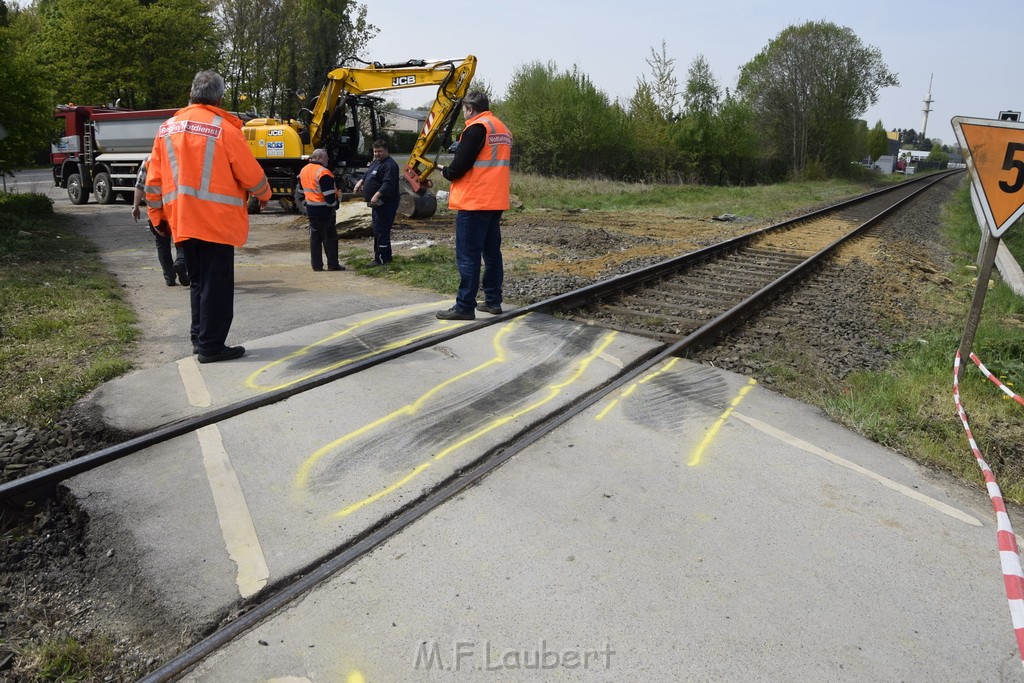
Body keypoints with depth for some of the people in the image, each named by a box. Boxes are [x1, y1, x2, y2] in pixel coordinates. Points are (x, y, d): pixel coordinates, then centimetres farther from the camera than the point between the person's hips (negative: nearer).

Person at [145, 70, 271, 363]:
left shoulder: (167, 128, 10)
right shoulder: (223, 128, -8)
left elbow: (153, 179, 11)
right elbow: (252, 174, -6)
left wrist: (156, 213, 21)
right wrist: (264, 196, 13)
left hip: (182, 222, 6)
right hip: (216, 221, -6)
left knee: (198, 282, 17)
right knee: (217, 284, 0)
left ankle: (199, 337, 24)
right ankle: (211, 346, 3)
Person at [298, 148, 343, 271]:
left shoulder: (304, 170, 12)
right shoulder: (323, 172, -17)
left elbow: (301, 190, 19)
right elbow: (329, 193, -21)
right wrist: (333, 204, -9)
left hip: (311, 210, 8)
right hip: (324, 210, -8)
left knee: (315, 237, 11)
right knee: (330, 238, 0)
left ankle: (316, 265, 12)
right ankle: (333, 264, 2)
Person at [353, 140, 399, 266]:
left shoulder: (390, 165, -17)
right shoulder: (375, 161, 16)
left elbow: (388, 184, -29)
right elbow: (368, 174, 33)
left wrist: (376, 195, -35)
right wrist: (361, 182, 17)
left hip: (386, 204, -11)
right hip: (378, 204, 11)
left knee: (381, 232, -10)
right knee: (377, 231, 16)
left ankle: (384, 260, -5)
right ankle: (378, 258, 26)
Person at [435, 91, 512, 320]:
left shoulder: (477, 128, -11)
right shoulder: (503, 129, 15)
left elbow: (460, 165, -16)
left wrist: (445, 171, 6)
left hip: (474, 203, -9)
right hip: (496, 202, 9)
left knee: (468, 255, -6)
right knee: (492, 251, 14)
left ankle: (464, 306, -4)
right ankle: (493, 301, 19)